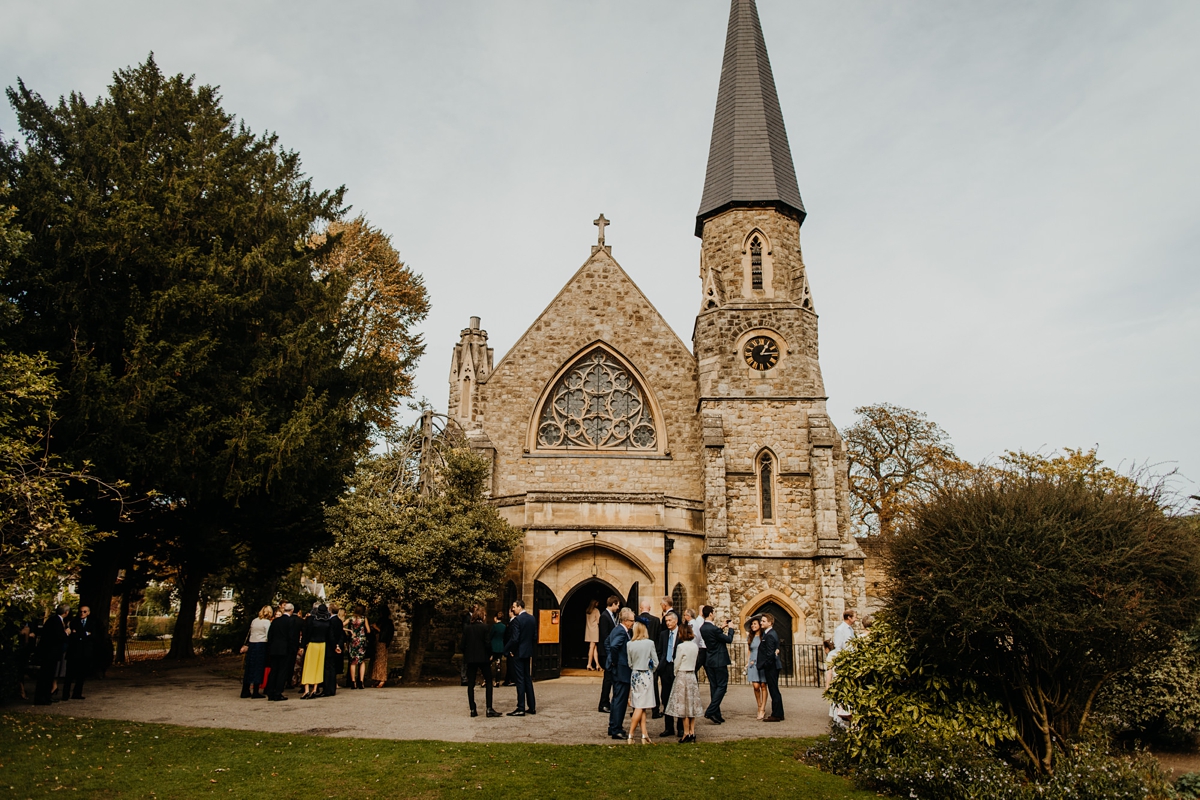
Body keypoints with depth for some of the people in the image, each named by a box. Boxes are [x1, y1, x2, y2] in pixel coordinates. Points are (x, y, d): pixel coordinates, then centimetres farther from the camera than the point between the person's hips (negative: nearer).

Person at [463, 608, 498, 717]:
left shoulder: (466, 627, 0)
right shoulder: (486, 627, -8)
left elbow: (463, 643, 0)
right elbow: (488, 643, -11)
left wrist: (466, 655, 12)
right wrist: (490, 655, 3)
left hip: (470, 658, 3)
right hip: (483, 658, -3)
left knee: (470, 684, 9)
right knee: (488, 682, 6)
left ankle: (472, 710, 8)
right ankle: (489, 709, 0)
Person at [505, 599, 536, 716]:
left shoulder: (517, 619, -17)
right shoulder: (532, 618, 6)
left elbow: (514, 638, -20)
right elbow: (535, 637, 9)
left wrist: (511, 651, -7)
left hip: (518, 653, -7)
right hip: (528, 653, 7)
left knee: (520, 681, -3)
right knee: (528, 679, 14)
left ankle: (521, 709, 1)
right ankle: (532, 707, 18)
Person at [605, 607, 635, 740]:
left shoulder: (617, 629, 11)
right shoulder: (622, 632, -20)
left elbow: (607, 644, 23)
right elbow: (613, 646, -35)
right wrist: (615, 661, -21)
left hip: (616, 670, 10)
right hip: (621, 670, -10)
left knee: (617, 699, 19)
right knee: (620, 700, -3)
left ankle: (613, 727, 28)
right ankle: (616, 730, 3)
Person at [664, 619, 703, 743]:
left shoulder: (681, 646, -15)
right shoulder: (695, 646, 4)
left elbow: (677, 664, -10)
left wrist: (676, 673, 9)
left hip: (682, 676, -6)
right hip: (692, 675, 6)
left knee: (683, 705, 1)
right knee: (692, 705, 10)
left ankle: (686, 733, 4)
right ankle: (692, 733, 13)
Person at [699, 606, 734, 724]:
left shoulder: (702, 628, 3)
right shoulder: (713, 629, -22)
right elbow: (729, 639, -13)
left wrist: (721, 628, 20)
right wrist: (730, 629, 3)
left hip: (709, 661, 8)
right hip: (719, 661, -8)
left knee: (714, 687, 11)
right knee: (722, 686, -2)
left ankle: (716, 715, 15)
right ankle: (710, 712, -10)